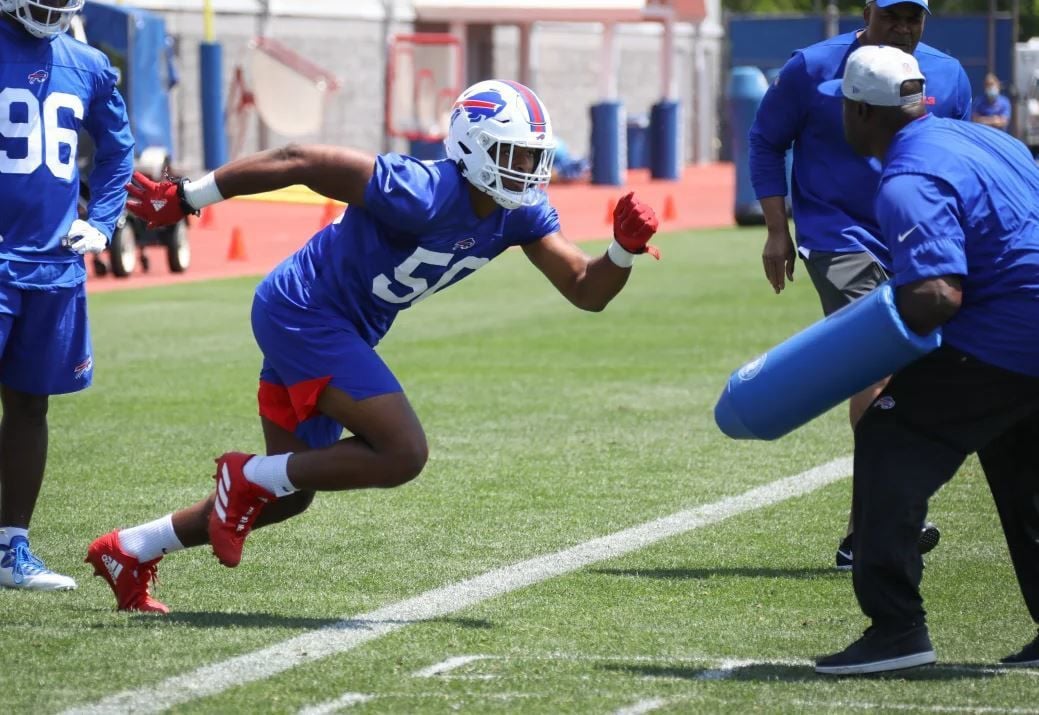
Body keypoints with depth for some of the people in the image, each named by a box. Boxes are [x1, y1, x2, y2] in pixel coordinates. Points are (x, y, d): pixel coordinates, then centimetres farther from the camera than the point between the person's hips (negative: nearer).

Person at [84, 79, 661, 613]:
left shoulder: (521, 213, -4)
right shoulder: (424, 194, -28)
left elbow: (586, 291, -1)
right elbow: (300, 162, -24)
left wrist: (624, 251, -23)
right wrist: (185, 198, -19)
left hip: (339, 330, 9)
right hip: (303, 312, -9)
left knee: (287, 494, 15)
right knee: (403, 453, -19)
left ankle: (129, 550, 27)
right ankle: (249, 477, -4)